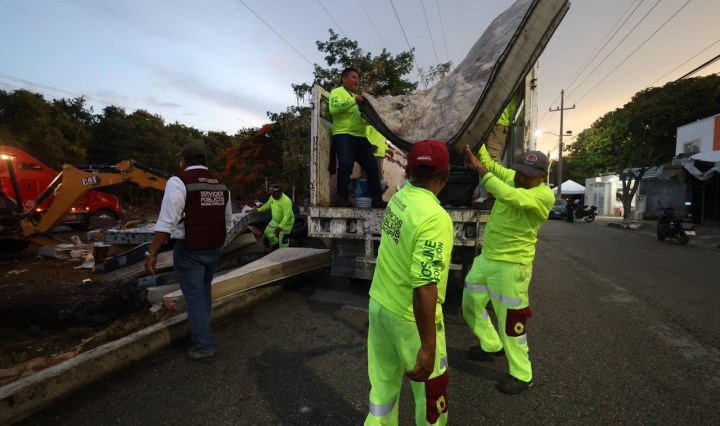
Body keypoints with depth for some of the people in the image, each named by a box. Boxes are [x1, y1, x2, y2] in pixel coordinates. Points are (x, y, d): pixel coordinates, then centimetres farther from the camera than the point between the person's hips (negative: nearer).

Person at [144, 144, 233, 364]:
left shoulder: (179, 182, -12)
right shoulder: (220, 185, 8)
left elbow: (167, 222, -19)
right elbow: (227, 222, 13)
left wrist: (152, 253, -16)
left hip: (189, 250, -6)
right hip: (214, 249, 6)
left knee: (194, 297, 5)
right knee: (203, 292, 22)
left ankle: (204, 348, 13)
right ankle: (199, 335, 36)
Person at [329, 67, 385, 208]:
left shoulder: (357, 96, 31)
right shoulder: (337, 92, 5)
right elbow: (333, 109, -17)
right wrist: (354, 100, -19)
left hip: (360, 137, 8)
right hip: (344, 136, -8)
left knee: (372, 166, 0)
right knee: (346, 166, -18)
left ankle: (377, 199, 2)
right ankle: (343, 199, -7)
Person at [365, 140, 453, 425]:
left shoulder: (399, 197, -4)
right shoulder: (435, 217, -27)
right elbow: (424, 286, -32)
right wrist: (428, 345, -26)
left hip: (379, 303, 7)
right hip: (409, 315, -7)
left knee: (383, 382, 22)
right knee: (432, 387, 19)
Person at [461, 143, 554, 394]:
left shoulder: (544, 195, -20)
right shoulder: (511, 178, 2)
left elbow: (511, 196, -38)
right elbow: (489, 163, 14)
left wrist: (480, 169, -33)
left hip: (511, 265, -8)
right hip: (486, 257, 8)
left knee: (509, 321, 2)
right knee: (471, 305, 20)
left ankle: (522, 375, 23)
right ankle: (492, 346, 43)